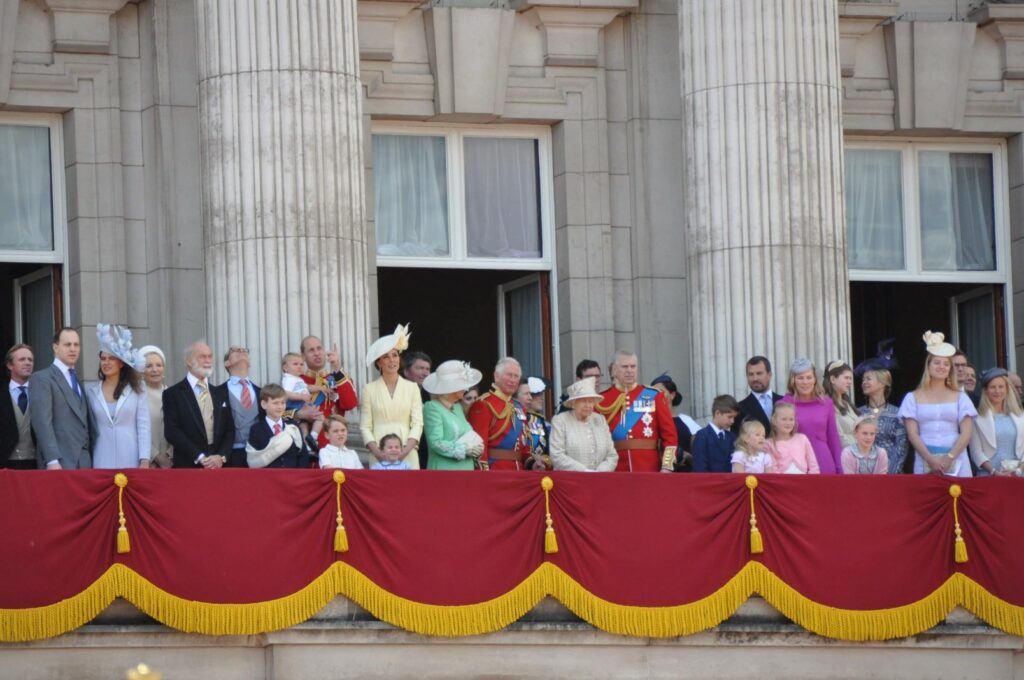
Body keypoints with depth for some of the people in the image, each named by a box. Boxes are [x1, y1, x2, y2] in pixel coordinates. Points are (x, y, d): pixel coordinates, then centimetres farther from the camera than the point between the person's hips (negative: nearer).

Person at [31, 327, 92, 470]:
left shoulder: (77, 380, 22)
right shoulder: (41, 378, -1)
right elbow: (42, 421, -11)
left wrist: (90, 460, 9)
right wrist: (52, 460, -20)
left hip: (84, 462, 6)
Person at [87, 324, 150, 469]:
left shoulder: (136, 390, 6)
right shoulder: (91, 391, 9)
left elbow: (143, 426, 2)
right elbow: (90, 428, 10)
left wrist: (145, 460, -6)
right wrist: (86, 461, 2)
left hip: (131, 459, -1)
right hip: (103, 461, 1)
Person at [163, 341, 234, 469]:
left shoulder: (221, 393, 15)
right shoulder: (172, 394, 2)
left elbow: (229, 429, 12)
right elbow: (172, 431, -6)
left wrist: (221, 456, -6)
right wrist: (199, 458, -14)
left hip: (219, 466, 3)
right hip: (188, 467, -3)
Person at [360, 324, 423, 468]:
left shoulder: (412, 388, 10)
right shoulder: (370, 390, 8)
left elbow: (417, 423, 5)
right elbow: (365, 426, 4)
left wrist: (407, 449, -11)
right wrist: (376, 450, -12)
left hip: (407, 456, 1)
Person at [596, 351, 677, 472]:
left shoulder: (654, 397, 5)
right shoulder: (602, 401, 4)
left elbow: (670, 434, 3)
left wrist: (667, 467, -4)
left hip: (648, 471, 0)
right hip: (614, 471, 0)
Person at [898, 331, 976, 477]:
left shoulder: (960, 398, 12)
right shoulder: (913, 398, 10)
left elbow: (966, 433, 4)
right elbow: (912, 434, 2)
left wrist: (949, 458, -12)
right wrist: (930, 459, -13)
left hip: (956, 462, 1)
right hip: (925, 462, -1)